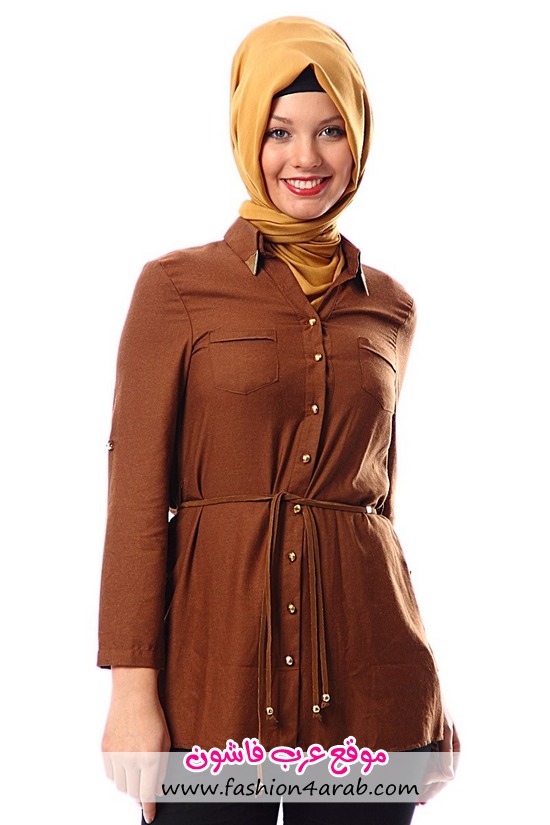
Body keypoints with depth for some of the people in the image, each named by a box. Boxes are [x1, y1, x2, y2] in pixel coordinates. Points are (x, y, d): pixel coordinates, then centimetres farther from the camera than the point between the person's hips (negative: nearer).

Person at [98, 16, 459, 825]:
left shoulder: (389, 307, 10)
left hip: (365, 682, 3)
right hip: (216, 660, -3)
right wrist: (132, 689, -10)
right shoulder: (176, 286, 0)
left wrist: (423, 698, 16)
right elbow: (138, 494, -3)